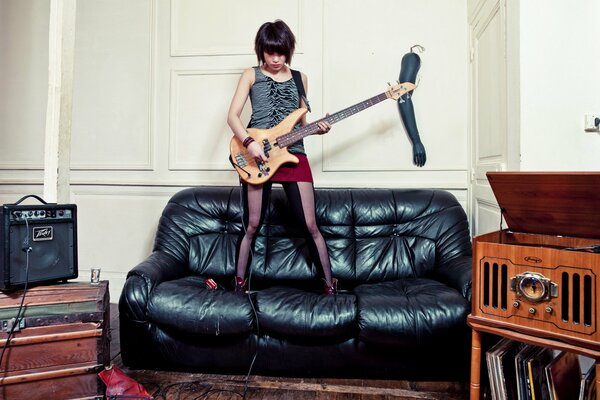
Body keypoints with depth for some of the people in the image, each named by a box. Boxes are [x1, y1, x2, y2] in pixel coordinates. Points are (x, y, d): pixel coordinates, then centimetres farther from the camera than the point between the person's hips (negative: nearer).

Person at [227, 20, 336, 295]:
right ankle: (239, 284, 20)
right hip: (258, 154, -1)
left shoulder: (300, 78, 15)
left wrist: (317, 128, -3)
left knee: (310, 225, -1)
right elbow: (232, 116, -1)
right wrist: (249, 143, -18)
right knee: (252, 225, 3)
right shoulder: (251, 75, 7)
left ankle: (329, 285, 11)